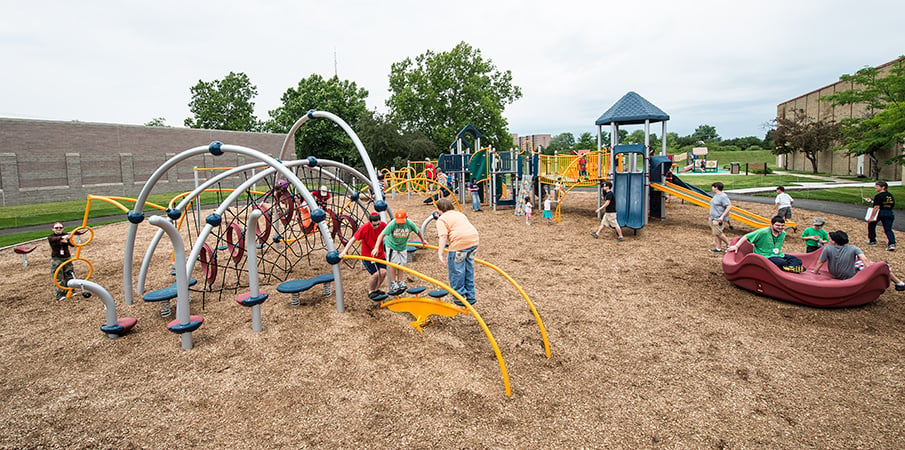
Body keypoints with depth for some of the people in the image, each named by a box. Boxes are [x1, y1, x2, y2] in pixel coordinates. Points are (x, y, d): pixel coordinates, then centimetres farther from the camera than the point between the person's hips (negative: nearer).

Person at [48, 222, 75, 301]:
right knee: (58, 277, -4)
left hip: (67, 258, 2)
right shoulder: (50, 237, -3)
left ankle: (70, 291, 20)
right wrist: (62, 237, -51)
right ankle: (59, 295, 1)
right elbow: (54, 239, -30)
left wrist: (67, 241, -33)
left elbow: (72, 245, -11)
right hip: (56, 259, -2)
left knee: (69, 275, 5)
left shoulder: (66, 235, 3)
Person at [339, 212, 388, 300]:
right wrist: (344, 251, -25)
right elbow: (353, 239, -18)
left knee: (383, 272, -12)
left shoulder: (383, 225, -10)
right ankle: (370, 292, 13)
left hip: (380, 254, 4)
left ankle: (376, 289, 18)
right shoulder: (364, 228, -20)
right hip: (367, 255, -4)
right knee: (376, 273, -16)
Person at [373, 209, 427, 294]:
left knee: (401, 264, 9)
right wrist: (376, 248, -45)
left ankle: (399, 282, 24)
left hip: (403, 246, 3)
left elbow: (418, 231, -1)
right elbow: (382, 234, -36)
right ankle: (393, 283, 14)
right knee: (393, 264, 1)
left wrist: (423, 240, 15)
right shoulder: (392, 224, -32)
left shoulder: (410, 224, -22)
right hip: (392, 245, -3)